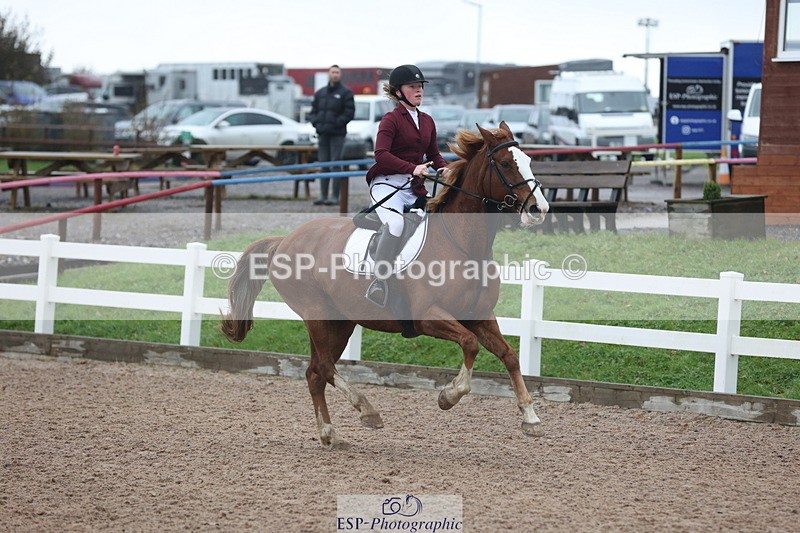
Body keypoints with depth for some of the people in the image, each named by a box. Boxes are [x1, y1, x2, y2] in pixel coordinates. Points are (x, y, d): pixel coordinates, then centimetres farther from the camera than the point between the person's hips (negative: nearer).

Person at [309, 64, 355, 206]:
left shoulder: (345, 93, -1)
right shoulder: (320, 93, 16)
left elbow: (349, 113, -8)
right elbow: (314, 110, 20)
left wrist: (335, 124, -14)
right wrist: (316, 123, 1)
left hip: (337, 135, -6)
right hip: (323, 134, 6)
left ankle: (335, 197, -7)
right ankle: (323, 196, 11)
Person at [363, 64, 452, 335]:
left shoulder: (427, 122, 16)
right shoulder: (391, 120, -5)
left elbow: (433, 154, 22)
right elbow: (381, 154, -18)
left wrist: (444, 168, -1)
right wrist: (413, 168, -30)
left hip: (414, 187, 8)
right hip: (387, 183, -8)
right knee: (395, 222, -38)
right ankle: (379, 282, -36)